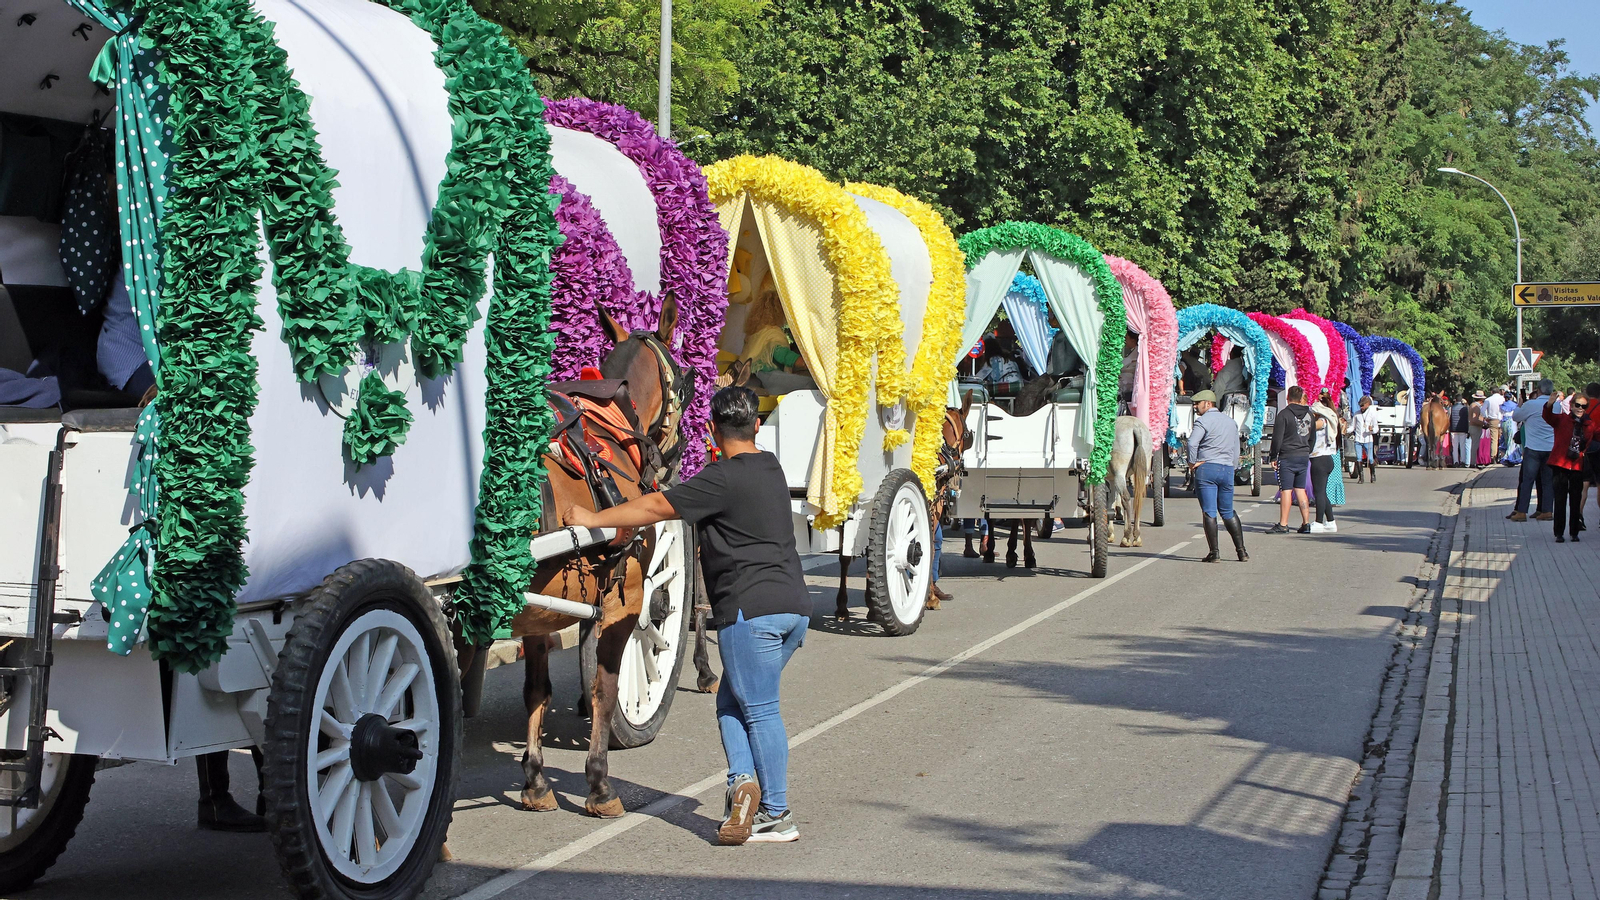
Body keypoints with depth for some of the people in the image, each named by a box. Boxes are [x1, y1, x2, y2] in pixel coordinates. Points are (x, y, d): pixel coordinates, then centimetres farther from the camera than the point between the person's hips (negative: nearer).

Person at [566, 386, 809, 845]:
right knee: (732, 701, 15)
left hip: (751, 607, -8)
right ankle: (747, 783, 2)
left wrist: (592, 519, -2)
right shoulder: (770, 468, 16)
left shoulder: (724, 478, -11)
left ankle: (777, 815, -1)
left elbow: (657, 507, -10)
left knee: (759, 709, -3)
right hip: (794, 604, 8)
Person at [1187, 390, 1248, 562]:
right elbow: (1236, 449, 18)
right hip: (1227, 470, 6)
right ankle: (1241, 551, 10)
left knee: (1209, 512, -3)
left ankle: (1214, 552, -6)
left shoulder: (1203, 421, -6)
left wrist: (1192, 462, -7)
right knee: (1228, 512, 15)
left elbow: (1192, 443, -19)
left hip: (1206, 469, -6)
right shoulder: (1231, 422, 17)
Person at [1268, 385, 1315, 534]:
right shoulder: (1309, 414, 10)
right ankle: (1306, 523, 10)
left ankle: (1283, 525, -6)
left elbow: (1277, 438, -10)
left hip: (1287, 457, -6)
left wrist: (1273, 457, -3)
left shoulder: (1284, 414, -10)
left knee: (1286, 490, -5)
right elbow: (1312, 438, 18)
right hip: (1304, 457, 6)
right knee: (1300, 490, 12)